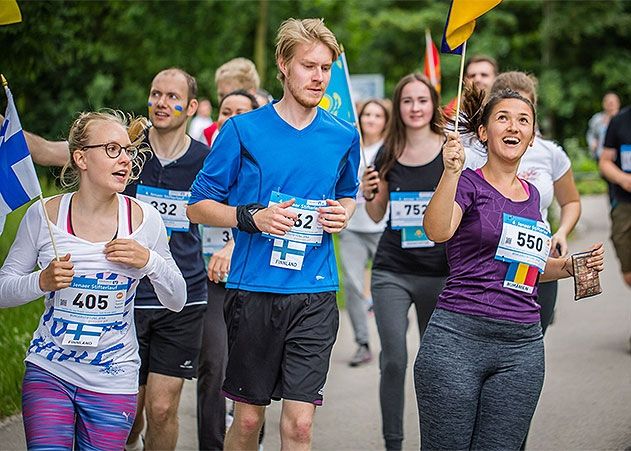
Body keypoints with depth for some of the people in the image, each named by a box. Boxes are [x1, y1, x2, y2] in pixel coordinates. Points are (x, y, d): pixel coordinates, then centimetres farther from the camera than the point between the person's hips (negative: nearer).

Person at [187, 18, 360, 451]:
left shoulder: (343, 136, 6)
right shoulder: (243, 130, -2)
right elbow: (198, 206, 2)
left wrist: (344, 213, 2)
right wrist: (251, 218, -15)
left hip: (315, 293, 2)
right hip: (254, 289, -1)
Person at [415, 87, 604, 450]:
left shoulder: (531, 195, 17)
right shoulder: (468, 183, -1)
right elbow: (438, 231, -22)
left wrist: (570, 265, 13)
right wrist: (451, 172, -34)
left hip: (522, 346, 5)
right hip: (458, 338, -5)